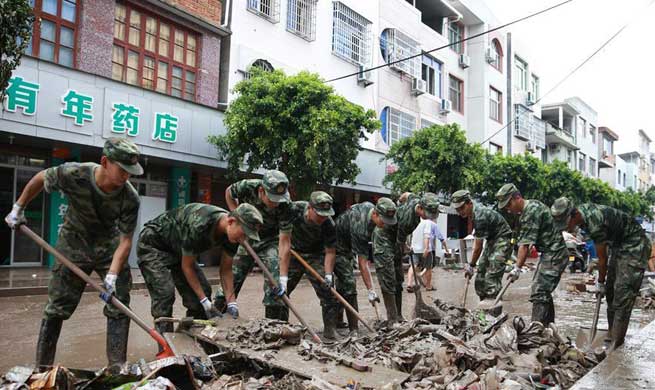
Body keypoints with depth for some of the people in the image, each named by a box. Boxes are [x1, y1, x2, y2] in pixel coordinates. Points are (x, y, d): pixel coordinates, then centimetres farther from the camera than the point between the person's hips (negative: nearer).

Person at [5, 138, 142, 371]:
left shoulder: (130, 198, -27)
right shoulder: (73, 174, -27)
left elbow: (125, 240, -22)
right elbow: (40, 179, -4)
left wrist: (112, 275, -32)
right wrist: (18, 208, 4)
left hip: (109, 246, 1)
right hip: (73, 243, 0)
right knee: (57, 306, 4)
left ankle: (117, 368, 9)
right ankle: (42, 369, 20)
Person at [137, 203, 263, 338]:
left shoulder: (232, 232, -17)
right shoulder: (198, 226, -39)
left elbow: (226, 269, -6)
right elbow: (187, 266, -26)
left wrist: (231, 303, -15)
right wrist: (205, 302, -25)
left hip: (176, 248, 7)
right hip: (153, 244, -7)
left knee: (203, 290, -3)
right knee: (165, 292, -23)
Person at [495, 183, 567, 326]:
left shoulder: (531, 212, -20)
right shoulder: (532, 205, 11)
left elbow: (525, 244, -23)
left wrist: (517, 268, -22)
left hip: (554, 256, -11)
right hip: (550, 254, 11)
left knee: (539, 294, -13)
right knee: (544, 293, 17)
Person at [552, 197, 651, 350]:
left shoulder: (595, 224, -33)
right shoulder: (581, 210, -7)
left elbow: (602, 258, -19)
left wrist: (600, 283, -5)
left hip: (634, 247, -10)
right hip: (618, 246, 10)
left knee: (623, 294, -13)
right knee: (611, 292, 10)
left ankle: (616, 342, -9)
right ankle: (612, 332, 19)